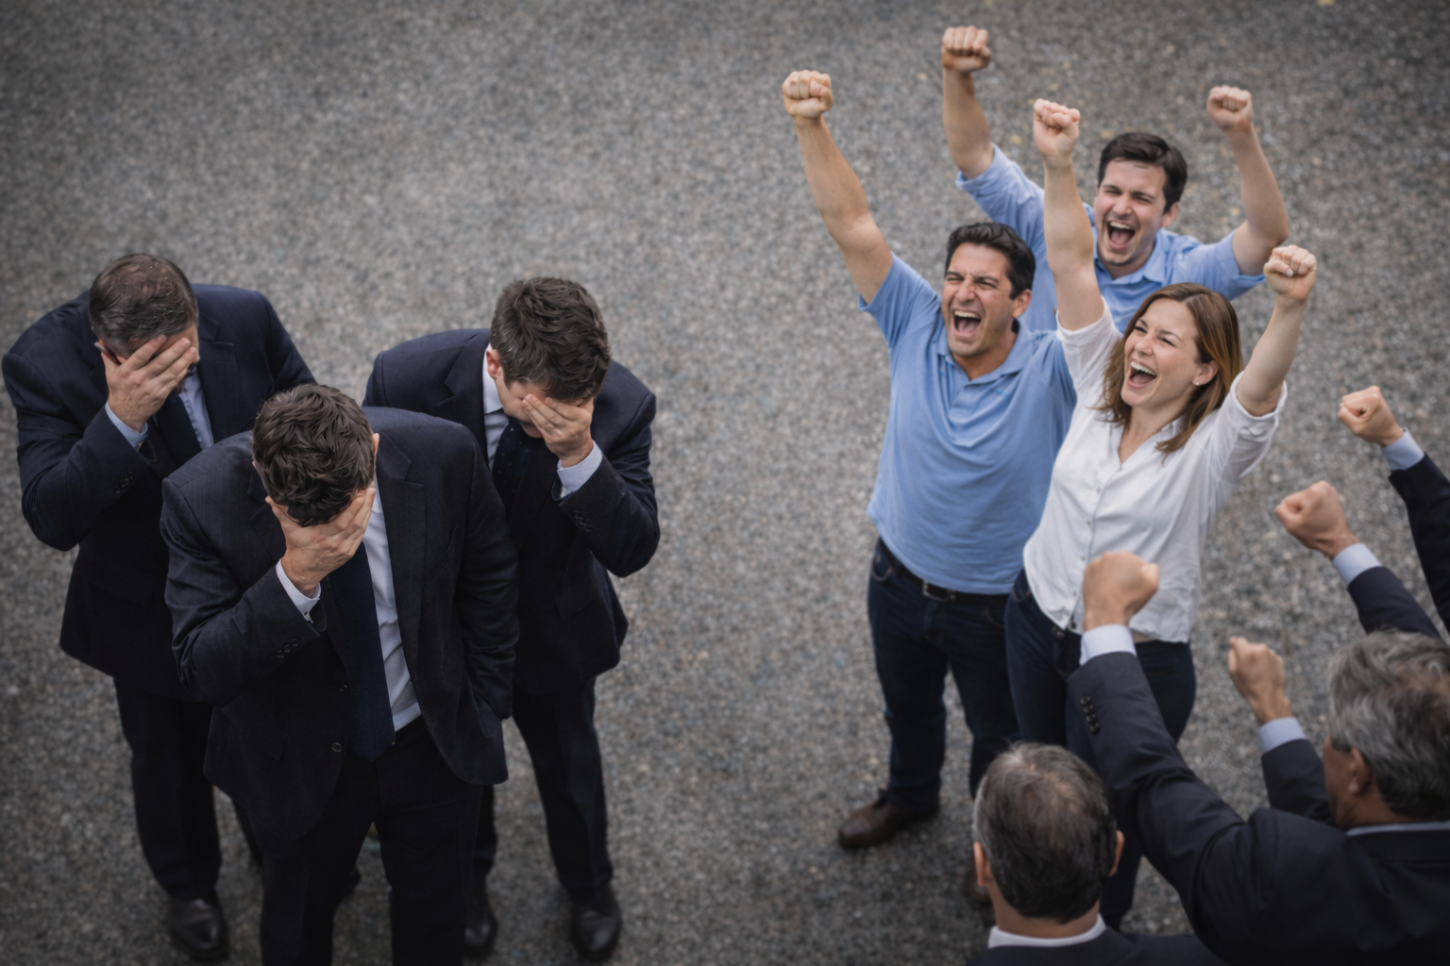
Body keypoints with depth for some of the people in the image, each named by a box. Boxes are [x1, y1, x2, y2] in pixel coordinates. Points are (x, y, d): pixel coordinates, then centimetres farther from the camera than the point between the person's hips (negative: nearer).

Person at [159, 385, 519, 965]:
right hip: (301, 762, -1)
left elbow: (490, 580, -6)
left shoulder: (444, 455, -25)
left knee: (435, 917, 25)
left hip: (438, 744, 1)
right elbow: (203, 673, -30)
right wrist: (294, 580, -45)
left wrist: (484, 710, 0)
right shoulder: (201, 499, -30)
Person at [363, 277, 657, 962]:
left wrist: (581, 454, -49)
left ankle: (589, 885, 59)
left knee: (568, 762, 27)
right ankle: (467, 877, 60)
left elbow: (632, 551, -32)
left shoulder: (618, 404, -33)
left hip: (552, 629, 0)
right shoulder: (406, 379, -33)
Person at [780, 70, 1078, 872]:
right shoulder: (915, 326, -18)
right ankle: (911, 794, 62)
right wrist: (809, 125, -38)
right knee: (907, 704, 32)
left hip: (1000, 605, -3)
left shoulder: (1050, 371, -27)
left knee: (1000, 737, 22)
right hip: (901, 577, 4)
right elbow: (850, 224, -25)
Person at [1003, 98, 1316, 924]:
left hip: (1137, 660, -5)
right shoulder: (1100, 388, -9)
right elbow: (1072, 262, -17)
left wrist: (1291, 311, -65)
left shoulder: (1218, 444, -20)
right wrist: (1059, 166, -31)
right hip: (1038, 617, 5)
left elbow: (1264, 382, -43)